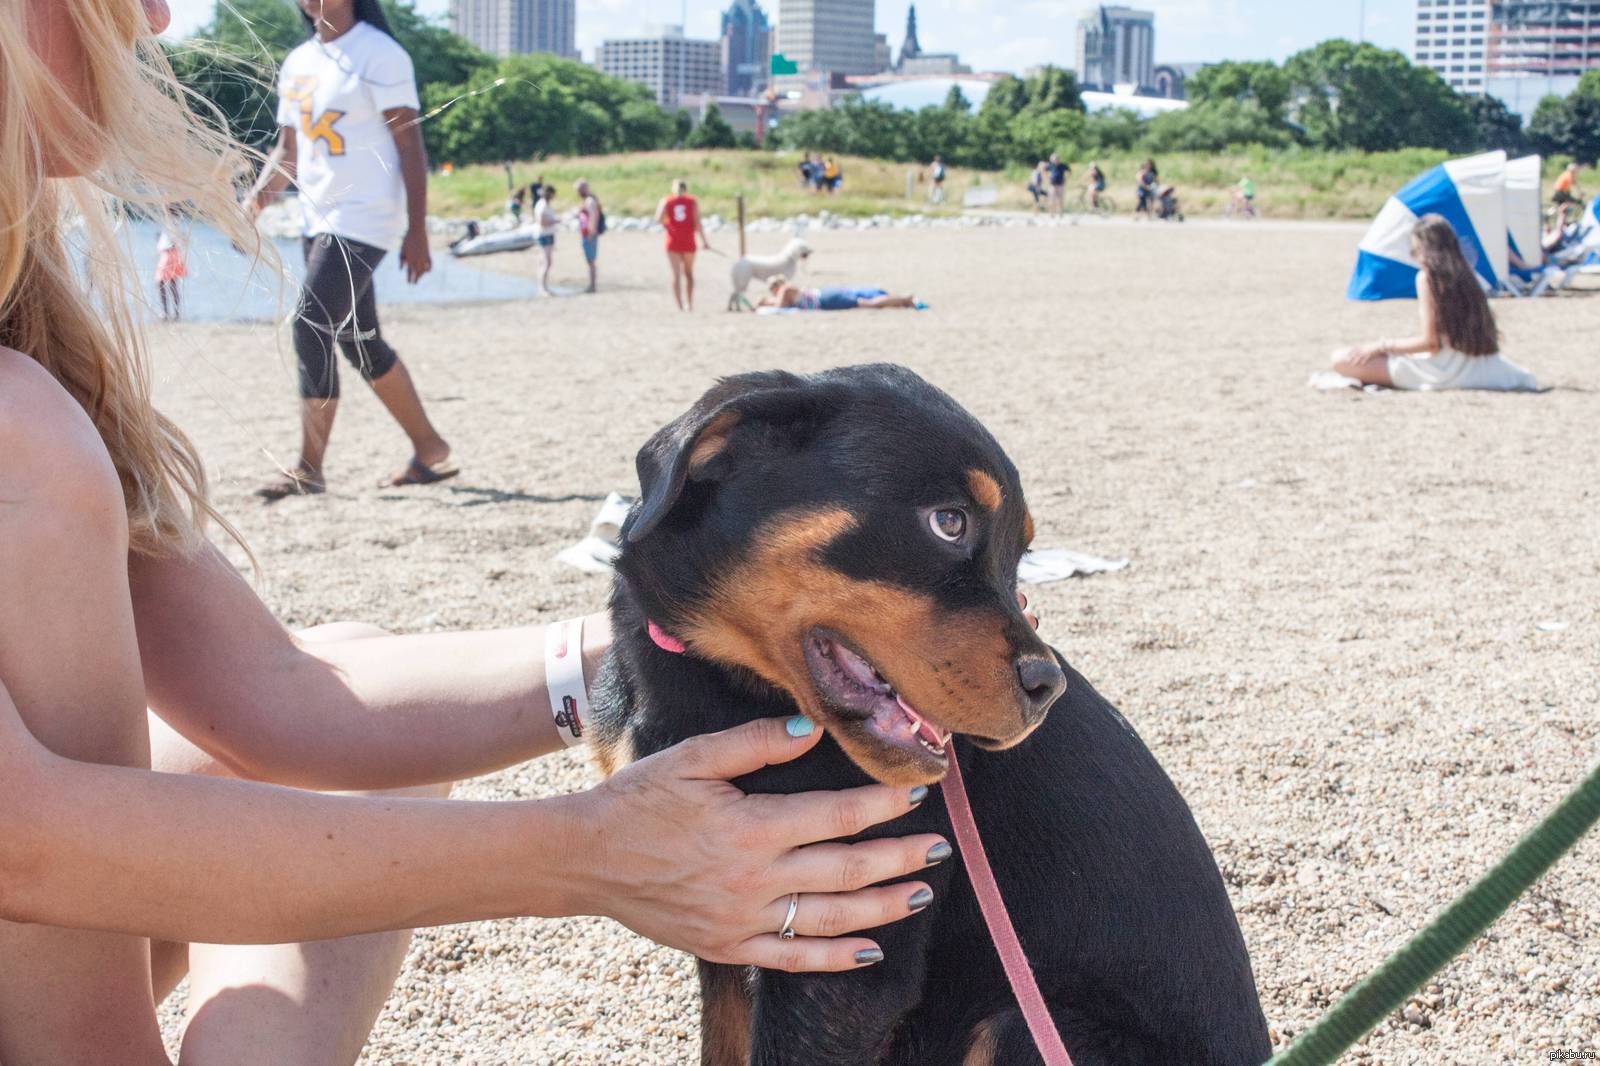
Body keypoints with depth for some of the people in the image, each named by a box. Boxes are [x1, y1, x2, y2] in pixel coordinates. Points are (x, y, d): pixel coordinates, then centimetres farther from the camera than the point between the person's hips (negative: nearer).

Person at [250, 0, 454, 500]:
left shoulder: (378, 55, -9)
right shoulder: (297, 64, 15)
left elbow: (410, 145, -11)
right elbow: (288, 150, 21)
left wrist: (417, 232, -16)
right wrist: (255, 200, 4)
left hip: (364, 220, -9)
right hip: (318, 220, 9)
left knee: (311, 329, -16)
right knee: (360, 342, 11)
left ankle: (308, 467, -10)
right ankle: (429, 449, 20)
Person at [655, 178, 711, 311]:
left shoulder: (666, 201, 3)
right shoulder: (692, 202, 2)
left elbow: (659, 219, -11)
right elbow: (698, 223, -7)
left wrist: (666, 226, 10)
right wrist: (704, 241, -1)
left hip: (673, 241, 0)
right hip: (688, 242, 0)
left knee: (676, 274, 0)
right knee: (688, 273, 16)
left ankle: (680, 306, -9)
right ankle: (690, 304, 11)